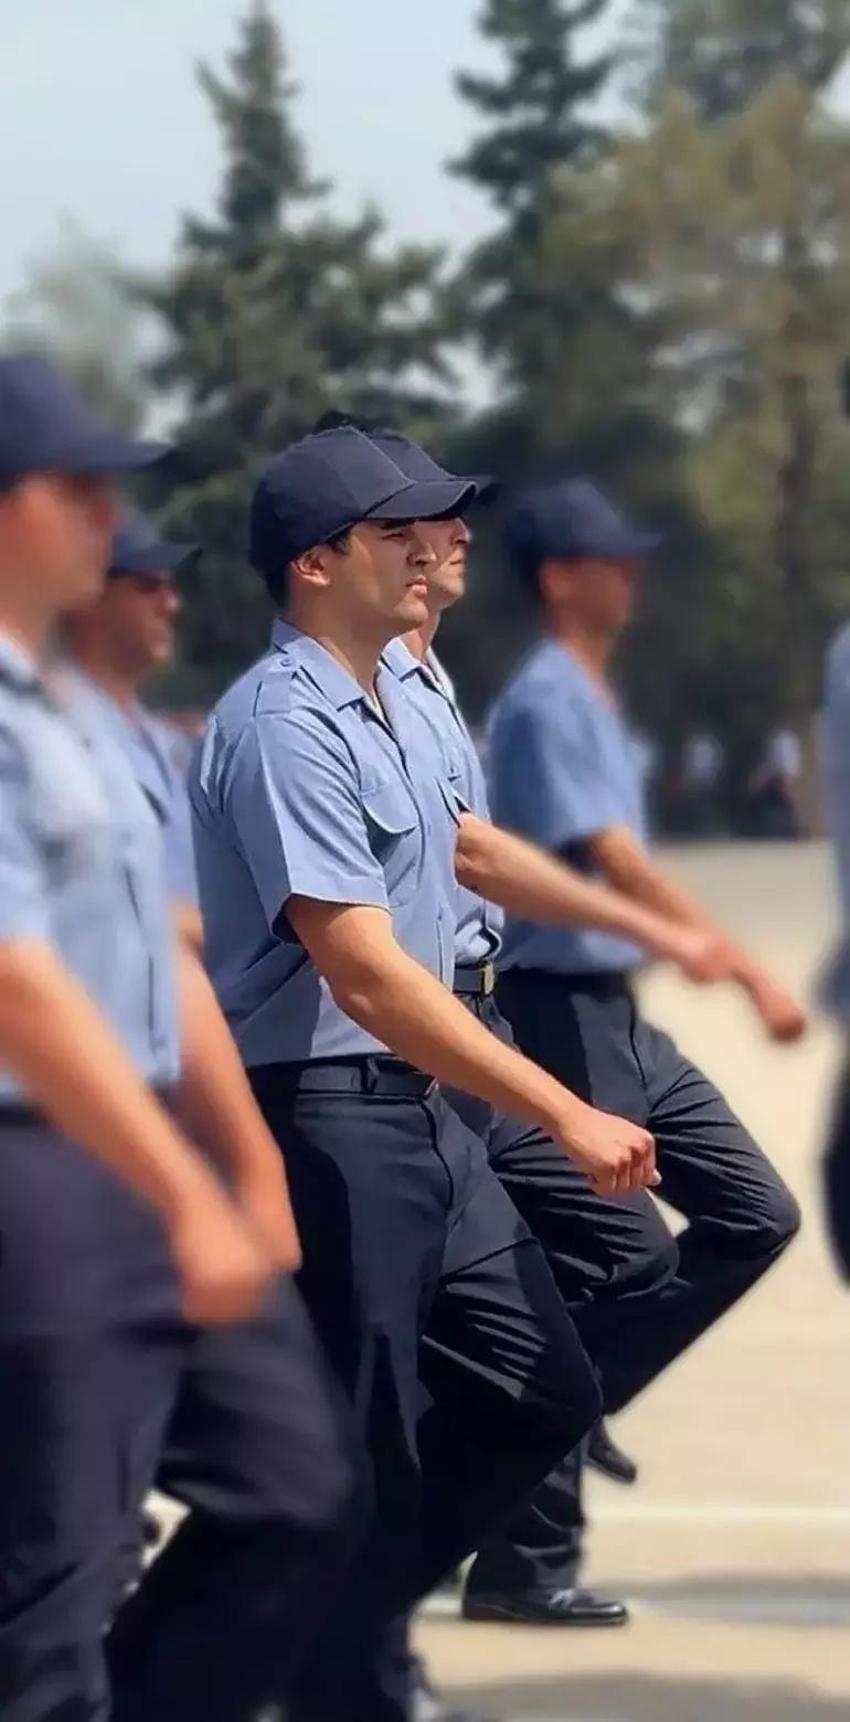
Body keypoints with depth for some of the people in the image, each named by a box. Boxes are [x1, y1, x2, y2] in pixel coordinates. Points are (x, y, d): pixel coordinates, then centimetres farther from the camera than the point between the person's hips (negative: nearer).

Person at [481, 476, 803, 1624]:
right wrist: (749, 971, -27)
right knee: (620, 1263, -7)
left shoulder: (593, 700, 15)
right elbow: (616, 863, -23)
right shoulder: (545, 701, -15)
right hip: (566, 1012, -9)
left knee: (755, 1215, 9)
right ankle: (522, 1559, 0)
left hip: (621, 1014, 9)